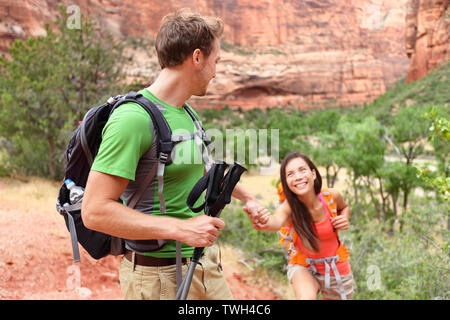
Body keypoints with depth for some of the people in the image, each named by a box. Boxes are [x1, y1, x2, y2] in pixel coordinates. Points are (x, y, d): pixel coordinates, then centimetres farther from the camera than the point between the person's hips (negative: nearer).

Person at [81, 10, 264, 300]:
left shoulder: (186, 113, 8)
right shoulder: (133, 118, -21)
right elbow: (95, 211, -24)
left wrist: (248, 197, 30)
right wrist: (182, 229, -24)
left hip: (205, 261, 8)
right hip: (159, 276, -8)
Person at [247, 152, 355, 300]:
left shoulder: (331, 196, -19)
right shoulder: (288, 207, -28)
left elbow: (344, 207, 7)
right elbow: (277, 221, -54)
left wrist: (344, 219, -15)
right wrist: (264, 223, -77)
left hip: (335, 266, 3)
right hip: (303, 266, -3)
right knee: (306, 297, -33)